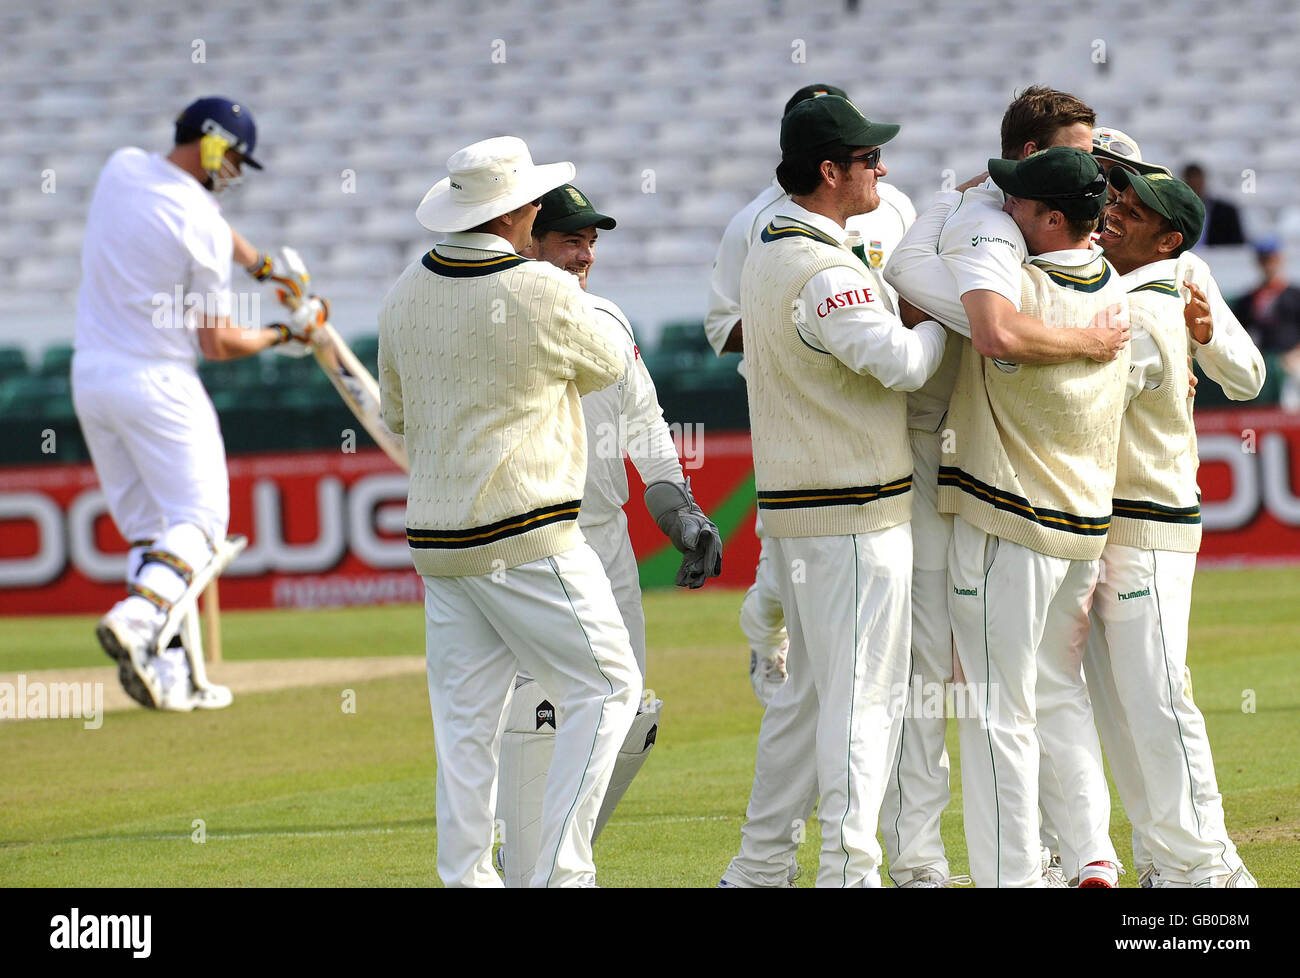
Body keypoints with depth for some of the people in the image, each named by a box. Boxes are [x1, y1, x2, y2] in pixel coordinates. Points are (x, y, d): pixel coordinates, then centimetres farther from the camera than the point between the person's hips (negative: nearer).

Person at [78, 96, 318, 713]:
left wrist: (262, 266, 31)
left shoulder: (121, 169, 5)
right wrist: (283, 334, 7)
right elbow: (219, 343, -10)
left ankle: (169, 676, 4)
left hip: (90, 376, 7)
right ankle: (137, 617, -25)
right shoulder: (203, 227, -16)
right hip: (158, 383, -7)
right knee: (199, 519, 0)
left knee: (145, 524, 12)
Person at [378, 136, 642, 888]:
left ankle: (466, 877, 8)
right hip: (527, 534, -7)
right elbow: (607, 367, 5)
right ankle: (562, 868, -6)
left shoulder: (407, 295, 6)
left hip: (436, 536, 7)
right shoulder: (543, 293, -14)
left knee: (465, 715, 9)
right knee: (604, 685, 1)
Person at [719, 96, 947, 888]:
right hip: (856, 514, -10)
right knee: (864, 694, -6)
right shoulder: (823, 271, -19)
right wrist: (943, 319, -9)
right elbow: (901, 362, -28)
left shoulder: (768, 252, 13)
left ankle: (760, 866, 19)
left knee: (808, 689, 16)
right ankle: (849, 870, -7)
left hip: (791, 504, 10)